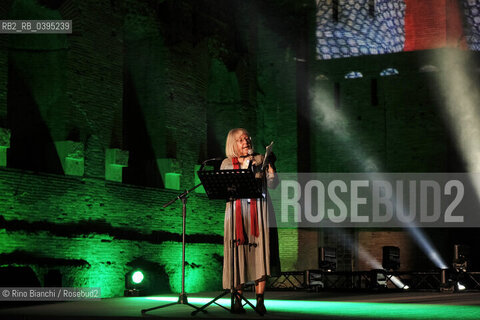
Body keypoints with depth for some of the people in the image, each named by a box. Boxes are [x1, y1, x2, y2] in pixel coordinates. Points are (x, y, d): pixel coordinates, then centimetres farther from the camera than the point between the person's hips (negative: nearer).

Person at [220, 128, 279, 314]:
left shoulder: (260, 160, 11)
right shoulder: (227, 163, 11)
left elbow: (273, 185, 4)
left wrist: (270, 168, -13)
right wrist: (243, 168, -10)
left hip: (259, 210, 0)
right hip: (237, 212, 0)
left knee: (259, 252, -8)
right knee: (238, 253, -4)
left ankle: (260, 300, -8)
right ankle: (237, 301, 1)